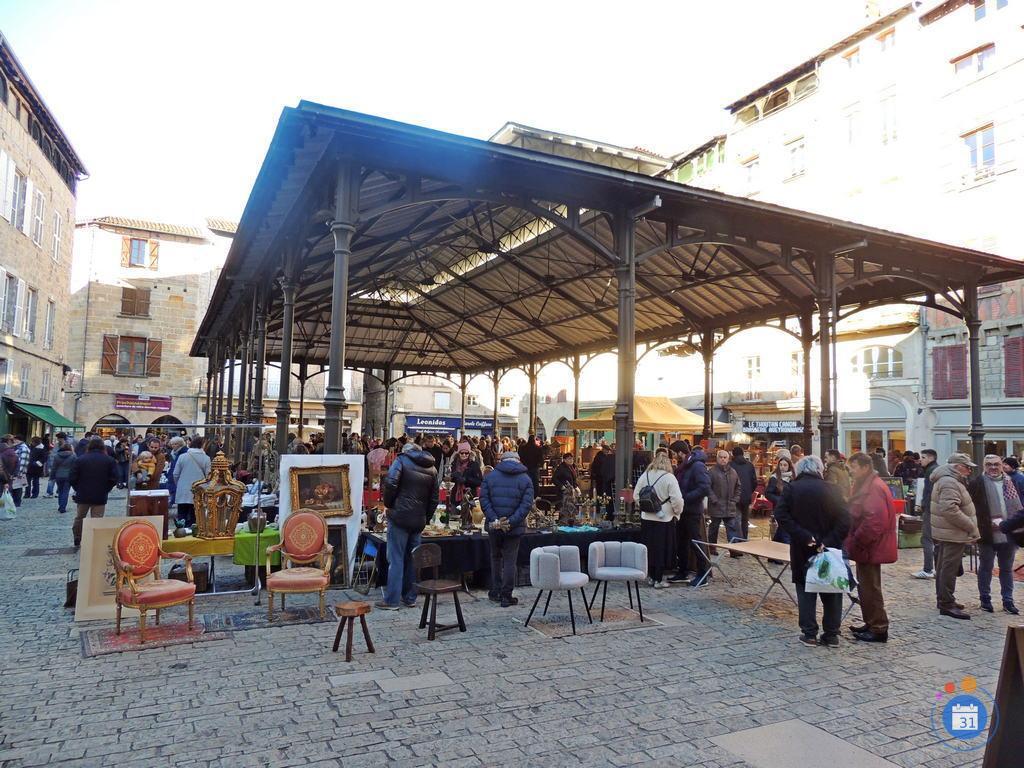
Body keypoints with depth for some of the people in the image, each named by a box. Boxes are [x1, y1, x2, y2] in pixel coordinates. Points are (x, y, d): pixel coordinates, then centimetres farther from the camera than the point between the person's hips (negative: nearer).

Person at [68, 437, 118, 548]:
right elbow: (114, 479, -8)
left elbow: (72, 478, -5)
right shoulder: (110, 461, -5)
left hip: (82, 495, 2)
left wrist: (78, 489, 10)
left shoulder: (80, 459, -4)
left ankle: (77, 542, 31)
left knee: (79, 518, 20)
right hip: (100, 497, -1)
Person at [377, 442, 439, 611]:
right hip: (419, 520, 5)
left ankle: (391, 600, 0)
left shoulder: (402, 460, -1)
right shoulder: (432, 468, 15)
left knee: (396, 558, -2)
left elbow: (390, 483, -14)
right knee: (413, 558, 12)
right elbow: (435, 496, 14)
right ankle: (410, 598, 17)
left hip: (400, 516, -5)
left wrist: (389, 505, -1)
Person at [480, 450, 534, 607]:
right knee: (510, 561, 6)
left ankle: (495, 592, 24)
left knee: (495, 557, 19)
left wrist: (494, 520, -11)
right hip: (515, 528, -1)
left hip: (494, 525, 2)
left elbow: (484, 500, -6)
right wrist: (511, 522, -15)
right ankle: (506, 596, 9)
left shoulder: (490, 476, 3)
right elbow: (526, 504, -10)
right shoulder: (525, 479, 0)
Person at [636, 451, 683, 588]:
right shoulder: (669, 478, -13)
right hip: (664, 519, -4)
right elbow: (677, 500, -15)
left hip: (646, 518, 4)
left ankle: (651, 577, 23)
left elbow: (636, 495, 6)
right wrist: (677, 512, 3)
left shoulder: (644, 476, -1)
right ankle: (658, 580, 11)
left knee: (649, 548, 13)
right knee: (662, 550, 6)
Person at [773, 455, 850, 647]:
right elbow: (844, 520, -13)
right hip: (828, 550, 0)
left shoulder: (791, 489, -4)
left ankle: (809, 634, 9)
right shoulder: (831, 489, -5)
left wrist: (804, 536, -14)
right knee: (831, 591, 12)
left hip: (802, 550, 0)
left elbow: (781, 515, -13)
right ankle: (831, 635, 16)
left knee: (806, 590, 9)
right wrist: (829, 542, -14)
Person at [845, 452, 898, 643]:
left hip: (871, 548, -10)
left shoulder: (874, 488, -20)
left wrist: (856, 543, -20)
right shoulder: (865, 485, 14)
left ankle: (879, 629, 8)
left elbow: (873, 521, -27)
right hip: (868, 547, 10)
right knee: (866, 586, 18)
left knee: (870, 588, -2)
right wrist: (854, 542, 16)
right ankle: (871, 624, 28)